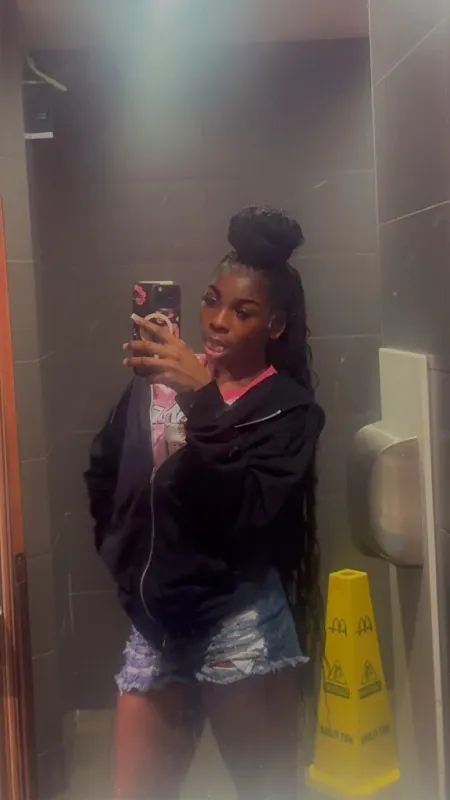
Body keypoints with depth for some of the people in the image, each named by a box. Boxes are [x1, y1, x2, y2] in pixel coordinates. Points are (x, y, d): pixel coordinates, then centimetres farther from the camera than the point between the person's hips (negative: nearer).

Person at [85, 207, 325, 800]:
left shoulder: (290, 408, -5)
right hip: (154, 624, 4)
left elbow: (246, 508, -22)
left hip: (241, 627, -4)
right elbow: (104, 474, 19)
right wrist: (126, 556, 12)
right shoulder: (159, 381, 5)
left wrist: (202, 399, -27)